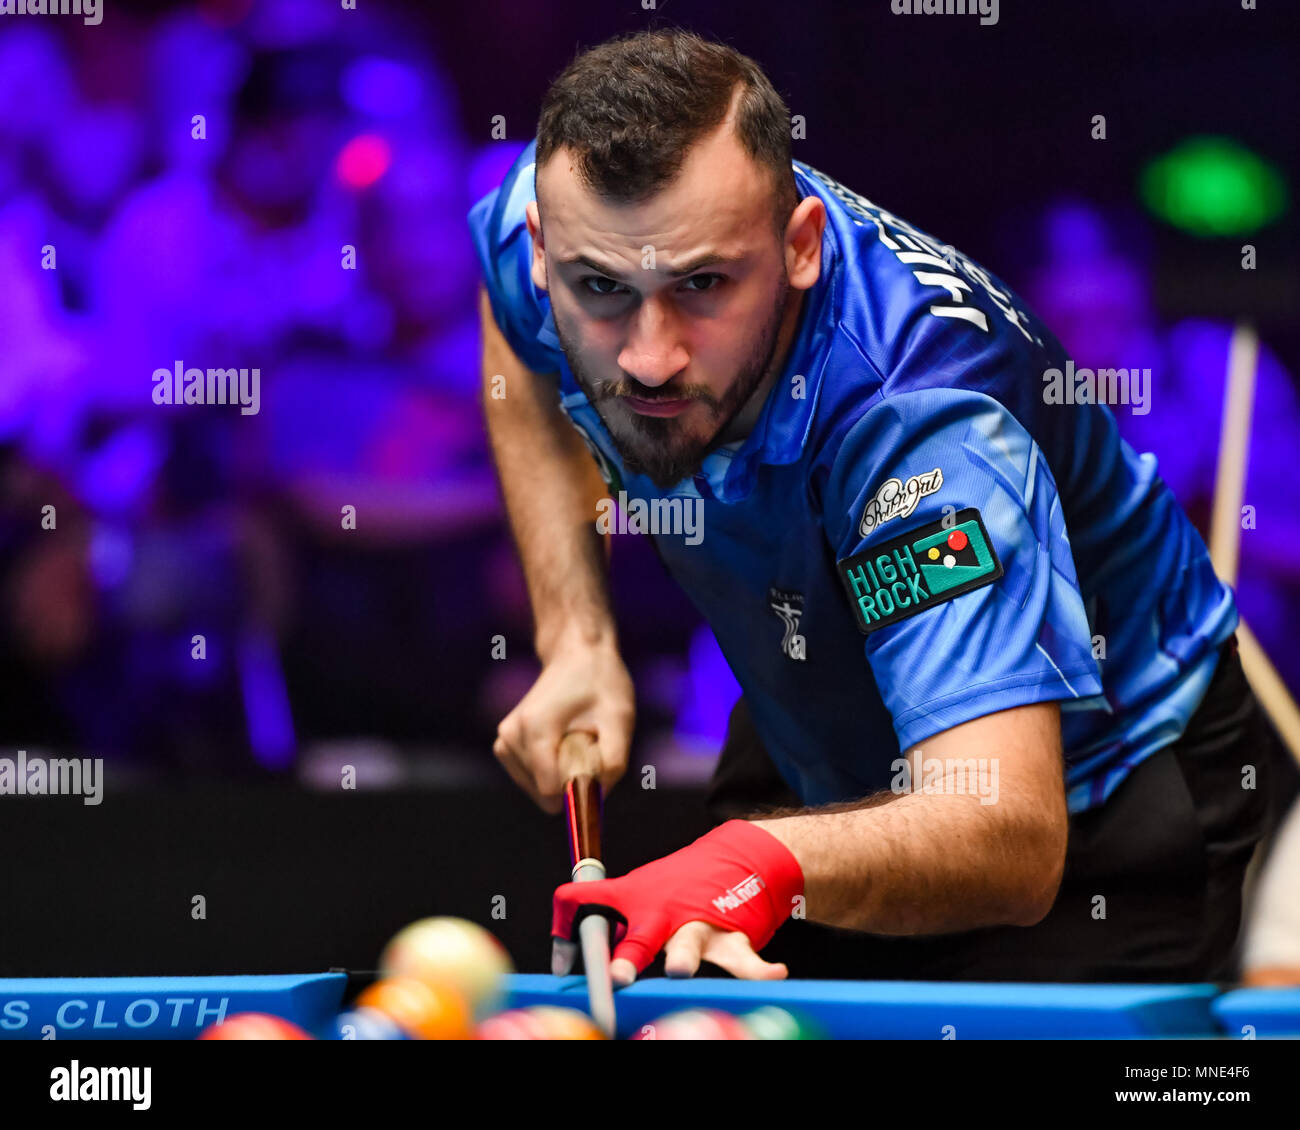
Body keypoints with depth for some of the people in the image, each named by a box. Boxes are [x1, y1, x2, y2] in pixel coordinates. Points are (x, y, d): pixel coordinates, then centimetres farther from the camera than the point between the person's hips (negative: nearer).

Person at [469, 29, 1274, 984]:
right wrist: (576, 641, -8)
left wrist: (767, 861, -75)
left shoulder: (922, 418, -43)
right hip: (812, 754, 6)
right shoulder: (552, 229, -25)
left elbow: (1013, 842, -55)